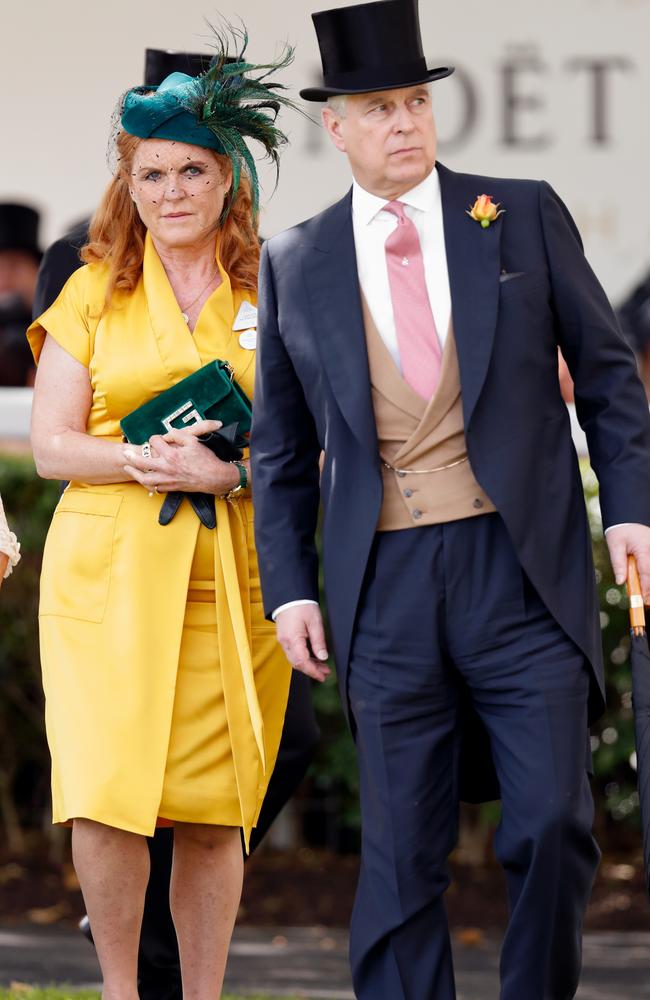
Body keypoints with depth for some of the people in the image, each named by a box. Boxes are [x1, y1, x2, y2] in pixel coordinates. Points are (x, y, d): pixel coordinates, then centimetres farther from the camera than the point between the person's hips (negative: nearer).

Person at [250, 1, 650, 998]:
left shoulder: (523, 214, 5)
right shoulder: (294, 263, 9)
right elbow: (282, 448, 14)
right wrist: (289, 586, 7)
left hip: (522, 568, -1)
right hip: (388, 584, 1)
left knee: (552, 824, -7)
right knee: (401, 854, 3)